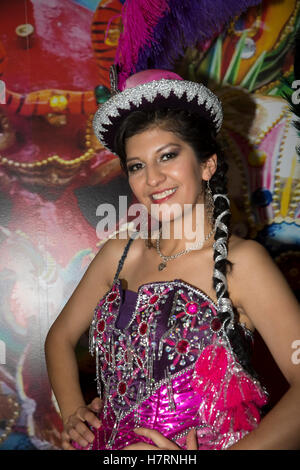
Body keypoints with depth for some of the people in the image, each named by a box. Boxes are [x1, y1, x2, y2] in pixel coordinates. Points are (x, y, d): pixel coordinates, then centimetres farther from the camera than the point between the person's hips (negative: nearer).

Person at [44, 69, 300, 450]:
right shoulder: (118, 254, 3)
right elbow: (60, 337, 14)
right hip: (111, 443, 4)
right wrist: (73, 414, 1)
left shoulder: (241, 261, -11)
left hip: (210, 444, -4)